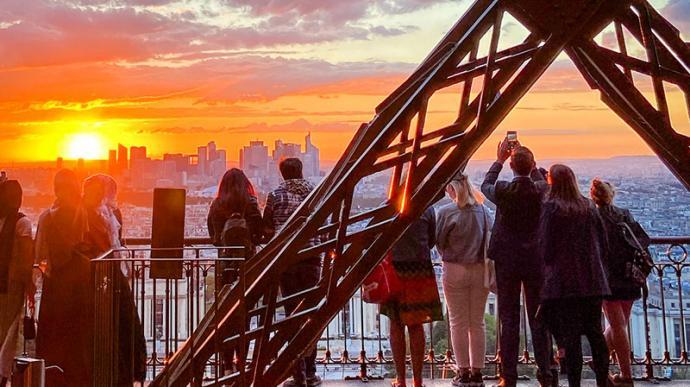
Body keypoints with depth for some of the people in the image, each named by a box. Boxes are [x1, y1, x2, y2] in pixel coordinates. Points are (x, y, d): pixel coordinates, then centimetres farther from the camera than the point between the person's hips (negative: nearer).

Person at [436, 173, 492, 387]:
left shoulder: (446, 211, -9)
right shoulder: (483, 210, 0)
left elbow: (439, 241, -3)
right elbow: (490, 239, 2)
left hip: (454, 270, -3)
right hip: (480, 270, 3)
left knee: (458, 322, 5)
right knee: (477, 323, 9)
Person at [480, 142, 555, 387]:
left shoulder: (503, 190, -11)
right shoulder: (542, 190, -7)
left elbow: (485, 185, 14)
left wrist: (499, 160, 22)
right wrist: (530, 162, 20)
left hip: (507, 261, -1)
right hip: (536, 261, 2)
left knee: (509, 319, 3)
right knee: (538, 318, 8)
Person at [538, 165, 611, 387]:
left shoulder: (552, 207, -7)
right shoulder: (588, 207, 8)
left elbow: (545, 244, -10)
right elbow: (603, 242, 11)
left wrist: (547, 268, 4)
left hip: (564, 281, -5)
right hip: (592, 281, 5)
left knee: (570, 335, -2)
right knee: (594, 332, 11)